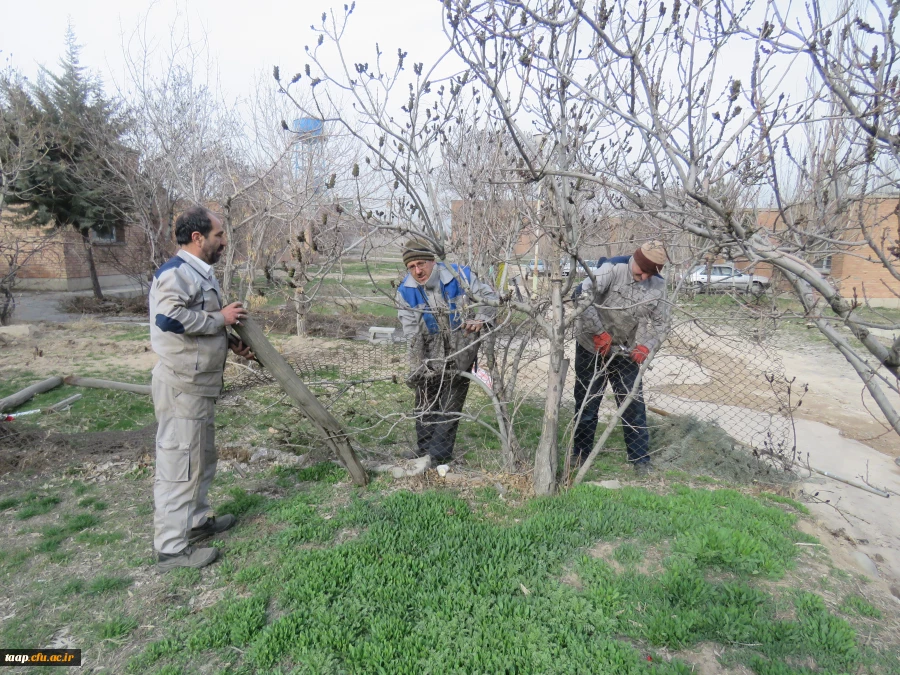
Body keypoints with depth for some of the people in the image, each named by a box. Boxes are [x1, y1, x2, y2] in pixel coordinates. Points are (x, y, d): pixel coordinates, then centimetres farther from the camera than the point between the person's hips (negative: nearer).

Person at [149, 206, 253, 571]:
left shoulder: (201, 272, 15)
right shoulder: (175, 273, -17)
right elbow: (170, 318, -33)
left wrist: (230, 342, 10)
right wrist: (220, 318, -21)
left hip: (200, 384, 10)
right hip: (182, 386, -10)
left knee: (202, 456, 21)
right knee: (178, 462, -2)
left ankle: (196, 520, 37)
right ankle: (171, 547, 10)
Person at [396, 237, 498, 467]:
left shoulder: (459, 276, -16)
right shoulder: (406, 291, -10)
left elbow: (489, 296, -3)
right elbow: (411, 332, -9)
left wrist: (480, 319, -21)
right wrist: (418, 366, -12)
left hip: (461, 343, -3)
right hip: (432, 347, 3)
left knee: (452, 397, -4)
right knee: (425, 395, 10)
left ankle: (440, 451, 4)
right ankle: (425, 446, 26)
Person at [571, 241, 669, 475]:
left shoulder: (658, 285, -2)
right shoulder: (614, 268, -18)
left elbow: (658, 322, 6)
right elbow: (583, 294, -30)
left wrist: (645, 345, -12)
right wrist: (598, 332, -28)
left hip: (626, 352, 4)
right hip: (592, 347, -3)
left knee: (634, 405, 3)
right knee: (586, 403, 6)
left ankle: (641, 460, 14)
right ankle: (580, 454, 23)